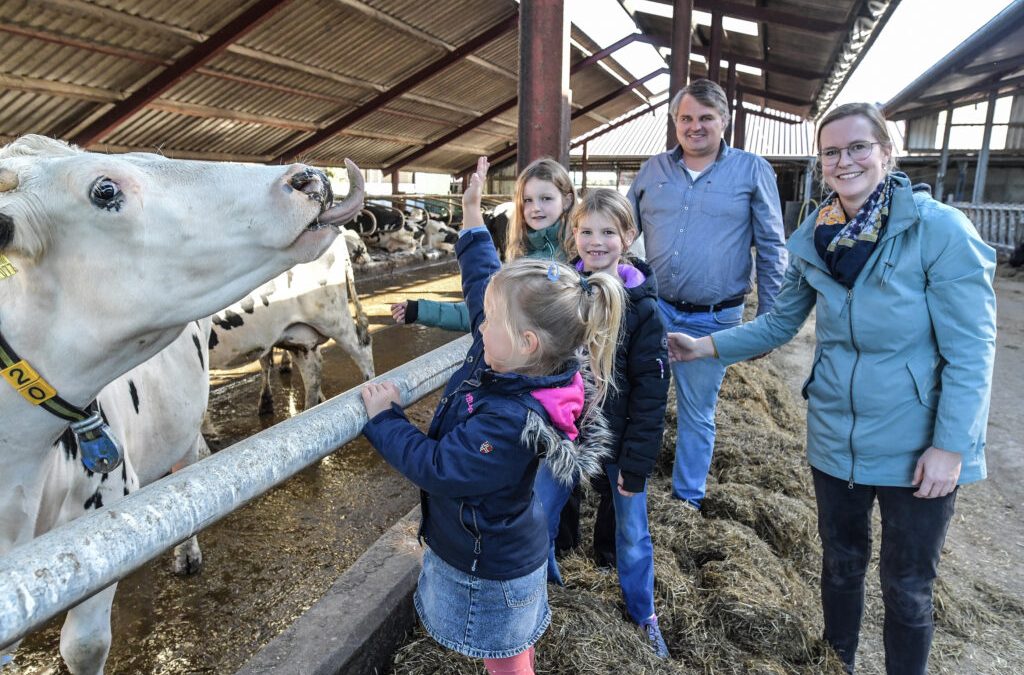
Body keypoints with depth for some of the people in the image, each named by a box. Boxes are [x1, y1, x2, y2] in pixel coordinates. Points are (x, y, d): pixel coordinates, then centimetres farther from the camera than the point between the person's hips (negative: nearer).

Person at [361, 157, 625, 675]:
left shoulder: (509, 422, -39)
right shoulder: (511, 363, -13)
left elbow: (435, 466, -30)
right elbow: (484, 283, -1)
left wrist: (383, 418, -17)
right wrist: (471, 212, 4)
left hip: (490, 570, -8)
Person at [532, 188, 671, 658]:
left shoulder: (641, 307, -14)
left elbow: (650, 391, -13)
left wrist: (637, 461, -14)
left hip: (619, 441, -2)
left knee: (632, 532, 13)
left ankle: (643, 613, 36)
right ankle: (540, 579, 42)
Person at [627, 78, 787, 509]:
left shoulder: (752, 171, -1)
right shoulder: (653, 169, 6)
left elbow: (772, 249, 1)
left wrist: (769, 322, -2)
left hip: (712, 320, -2)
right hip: (651, 308, 2)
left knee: (697, 415, 12)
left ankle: (687, 499, 31)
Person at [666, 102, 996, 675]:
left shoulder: (941, 230, -16)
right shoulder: (814, 239, -2)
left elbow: (971, 352, -15)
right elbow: (780, 323, 7)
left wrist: (950, 446, -17)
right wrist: (707, 346, -4)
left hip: (916, 444, -4)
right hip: (836, 437, 4)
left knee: (908, 586, 13)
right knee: (842, 565, 22)